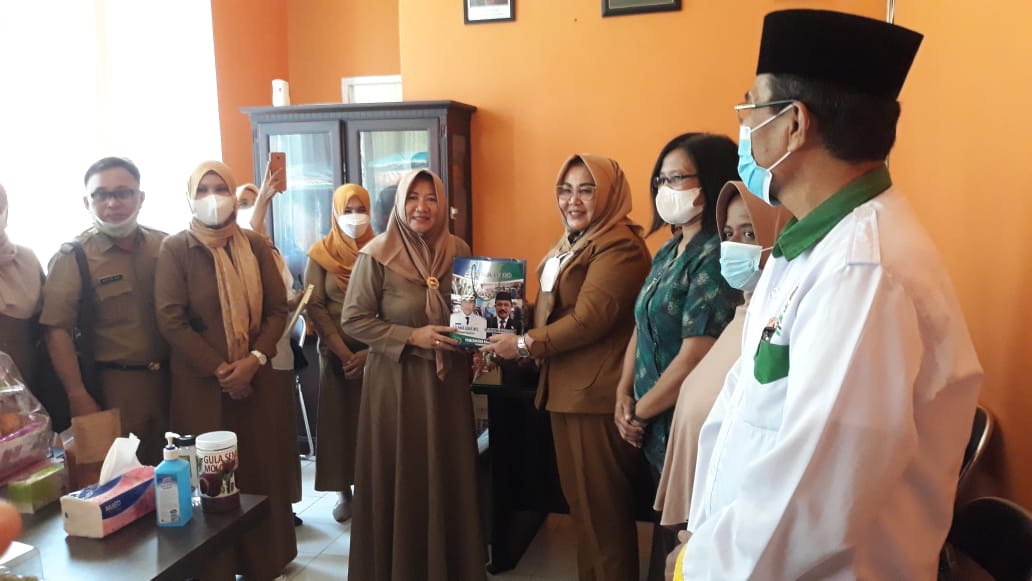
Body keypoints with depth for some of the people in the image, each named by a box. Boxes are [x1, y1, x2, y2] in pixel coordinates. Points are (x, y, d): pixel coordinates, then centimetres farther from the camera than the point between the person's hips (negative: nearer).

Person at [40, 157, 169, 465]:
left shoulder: (166, 246, 5)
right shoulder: (72, 257, -4)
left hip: (173, 378, 3)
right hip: (115, 385, -3)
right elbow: (57, 330, -9)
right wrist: (79, 397, -13)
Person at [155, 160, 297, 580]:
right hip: (202, 383, -3)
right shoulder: (175, 249, -2)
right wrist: (219, 369, -14)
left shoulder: (256, 246, 7)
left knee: (263, 470, 9)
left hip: (257, 379, 3)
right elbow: (170, 320, -9)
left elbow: (278, 309, 3)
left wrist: (255, 359, -12)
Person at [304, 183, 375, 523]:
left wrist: (371, 350, -11)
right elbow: (314, 306, -4)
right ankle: (343, 491, 17)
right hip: (335, 351, 0)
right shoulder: (321, 254, 1)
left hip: (376, 351, 0)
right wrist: (342, 351, -12)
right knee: (339, 417, 5)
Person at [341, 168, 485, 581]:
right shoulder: (377, 255, -9)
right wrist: (412, 336, -17)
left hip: (448, 379, 4)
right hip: (396, 380, -3)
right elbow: (352, 320, -9)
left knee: (448, 475, 10)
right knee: (400, 478, 4)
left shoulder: (459, 251, 3)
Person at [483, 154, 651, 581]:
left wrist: (524, 345, -16)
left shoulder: (619, 245, -17)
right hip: (566, 389, 10)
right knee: (579, 499, 20)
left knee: (602, 507, 4)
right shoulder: (571, 243, 16)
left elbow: (588, 319, -24)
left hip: (597, 394, -10)